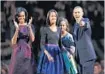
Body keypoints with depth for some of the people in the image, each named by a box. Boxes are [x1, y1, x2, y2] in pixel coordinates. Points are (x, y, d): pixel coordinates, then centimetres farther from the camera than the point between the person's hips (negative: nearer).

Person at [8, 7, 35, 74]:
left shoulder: (29, 26, 4)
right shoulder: (14, 26, 1)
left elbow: (32, 39, -8)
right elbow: (13, 43, -8)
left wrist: (29, 27, -16)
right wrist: (17, 29, -17)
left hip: (27, 51, 1)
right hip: (17, 51, -1)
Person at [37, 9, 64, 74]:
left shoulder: (59, 29, 11)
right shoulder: (44, 29, -4)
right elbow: (42, 44, -10)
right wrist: (48, 54, -24)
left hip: (57, 54, 5)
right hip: (47, 52, -5)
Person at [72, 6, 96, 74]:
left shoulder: (86, 20, -8)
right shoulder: (75, 25, 16)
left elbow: (87, 25, -33)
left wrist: (83, 24, -56)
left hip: (88, 55, -8)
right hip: (79, 57, 8)